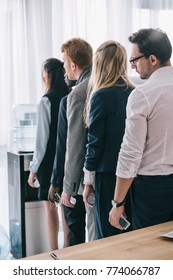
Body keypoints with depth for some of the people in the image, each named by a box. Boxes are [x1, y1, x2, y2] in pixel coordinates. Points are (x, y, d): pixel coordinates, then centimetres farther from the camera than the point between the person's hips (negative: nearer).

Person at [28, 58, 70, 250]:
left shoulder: (46, 101, -14)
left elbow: (42, 138, -13)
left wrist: (34, 168, -6)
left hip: (49, 161, -5)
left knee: (50, 206, 5)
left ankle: (54, 251, 12)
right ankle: (67, 248, 23)